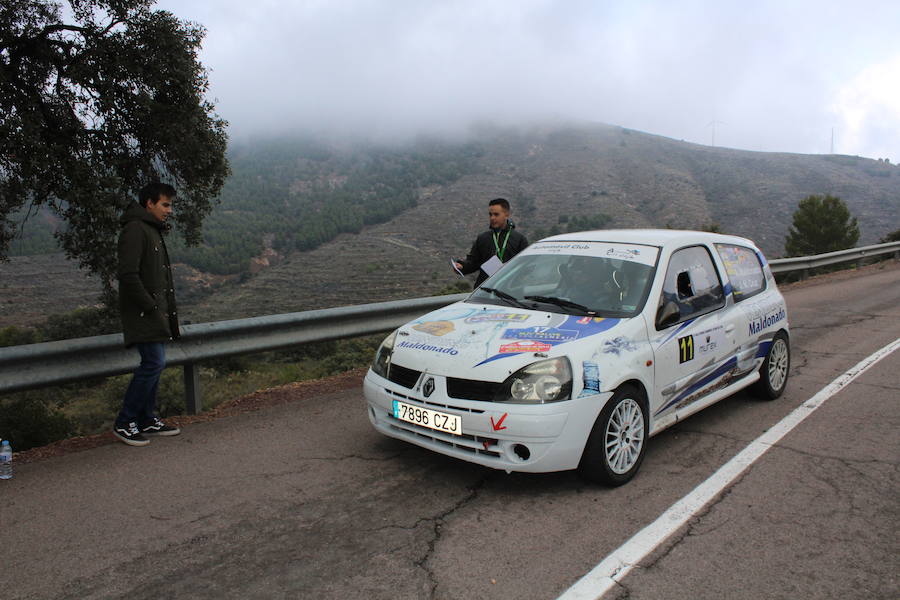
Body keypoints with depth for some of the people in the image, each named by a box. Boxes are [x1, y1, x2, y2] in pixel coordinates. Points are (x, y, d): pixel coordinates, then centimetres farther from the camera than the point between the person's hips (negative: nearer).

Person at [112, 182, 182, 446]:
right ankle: (124, 423, -1)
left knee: (153, 364, 12)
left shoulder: (153, 230, 19)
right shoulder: (135, 230, -13)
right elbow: (128, 274, -22)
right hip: (143, 314, -10)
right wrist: (151, 306, -18)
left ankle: (147, 420, 22)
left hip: (155, 313, 10)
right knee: (154, 362, -11)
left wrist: (166, 310, 14)